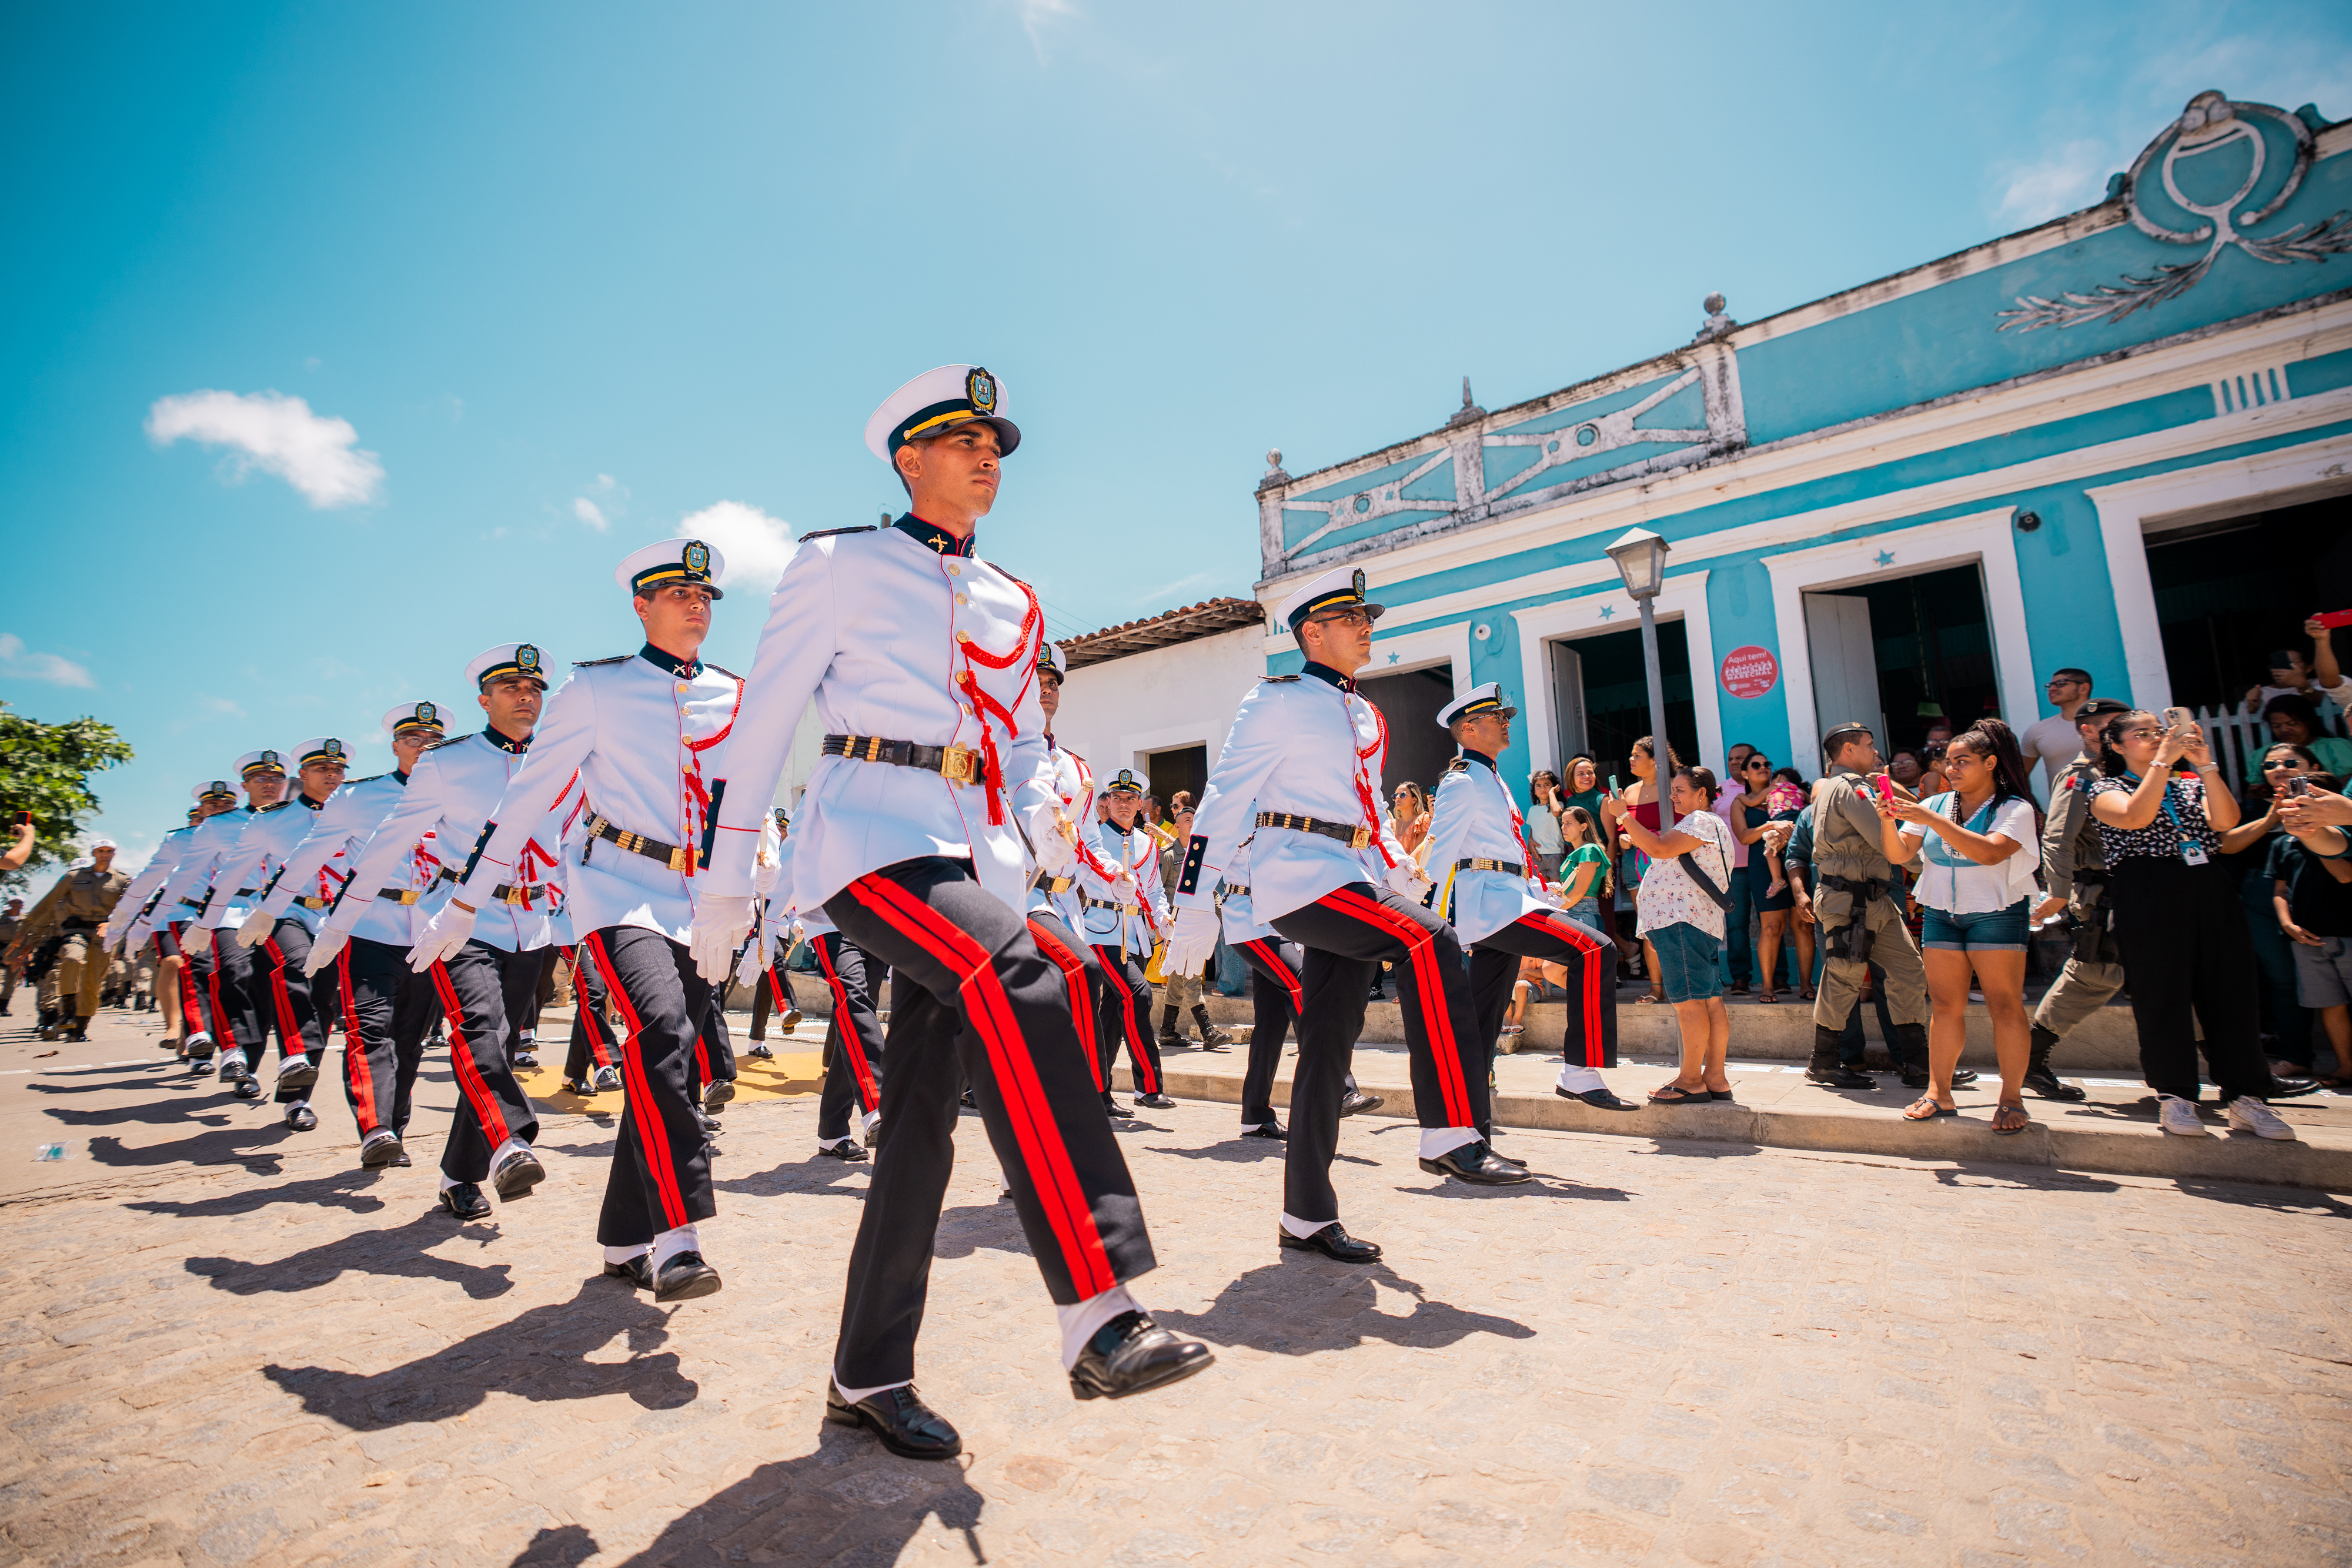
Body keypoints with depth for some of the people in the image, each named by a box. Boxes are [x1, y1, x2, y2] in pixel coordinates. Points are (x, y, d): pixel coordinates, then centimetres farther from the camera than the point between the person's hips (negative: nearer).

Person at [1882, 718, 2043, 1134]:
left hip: (1996, 913, -4)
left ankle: (2012, 1098, 4)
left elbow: (1990, 852, -22)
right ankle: (1939, 1094, 7)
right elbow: (1899, 855, 3)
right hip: (1941, 914, 4)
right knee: (1945, 1006, 4)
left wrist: (1933, 821, -25)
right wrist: (1888, 820, -14)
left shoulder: (2015, 808, -4)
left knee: (2005, 1005, -4)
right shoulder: (1934, 805, 9)